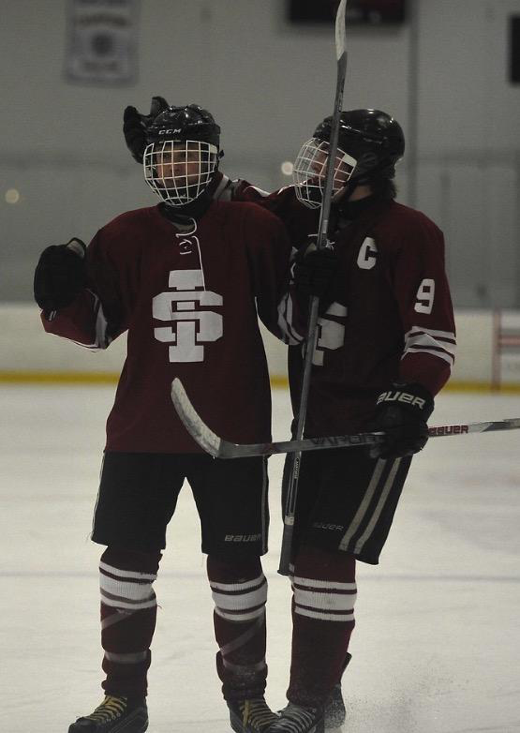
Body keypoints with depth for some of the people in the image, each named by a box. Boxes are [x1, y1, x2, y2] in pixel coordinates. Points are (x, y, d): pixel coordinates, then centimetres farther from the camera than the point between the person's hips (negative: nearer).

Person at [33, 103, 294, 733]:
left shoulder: (255, 229, -1)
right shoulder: (125, 237, 3)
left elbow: (287, 314, 4)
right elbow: (96, 326, 5)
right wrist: (63, 297, -14)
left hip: (233, 431, -2)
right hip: (142, 428, 2)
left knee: (236, 564, 6)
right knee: (127, 560, 5)